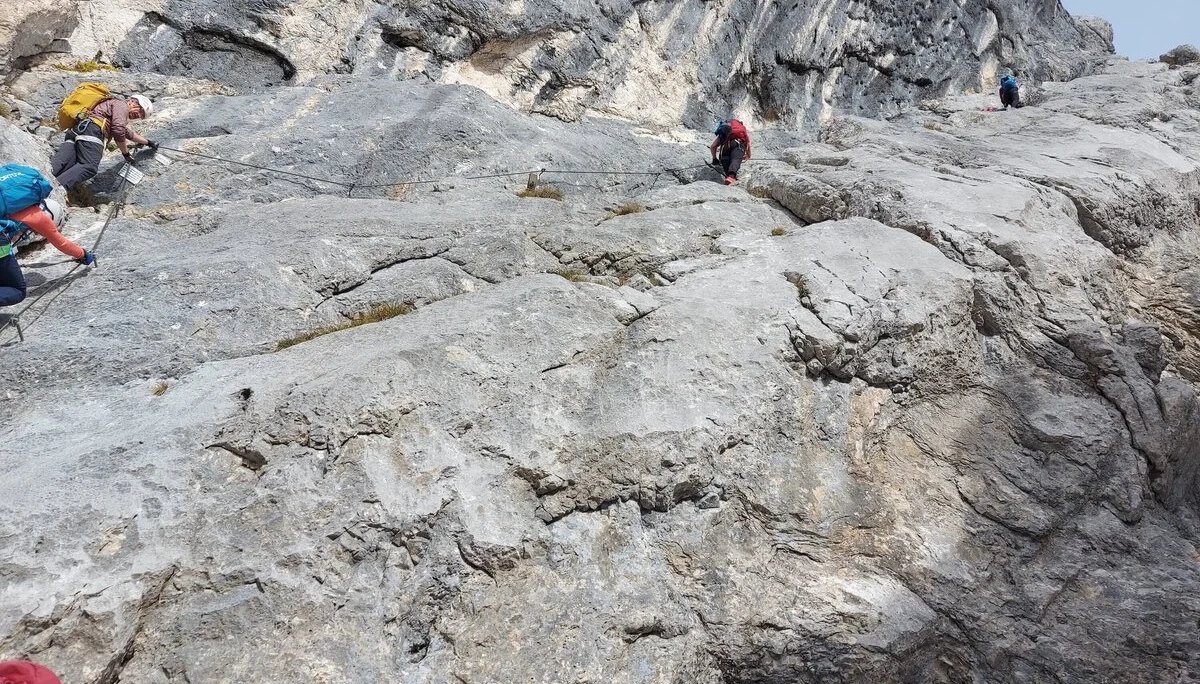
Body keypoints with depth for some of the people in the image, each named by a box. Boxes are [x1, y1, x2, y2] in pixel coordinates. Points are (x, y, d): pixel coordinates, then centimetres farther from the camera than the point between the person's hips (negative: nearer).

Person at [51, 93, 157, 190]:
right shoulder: (122, 104, 11)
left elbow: (130, 133, 60)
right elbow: (118, 131, -4)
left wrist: (147, 142, 72)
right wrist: (126, 153, 7)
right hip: (90, 129, -9)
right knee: (90, 167, -31)